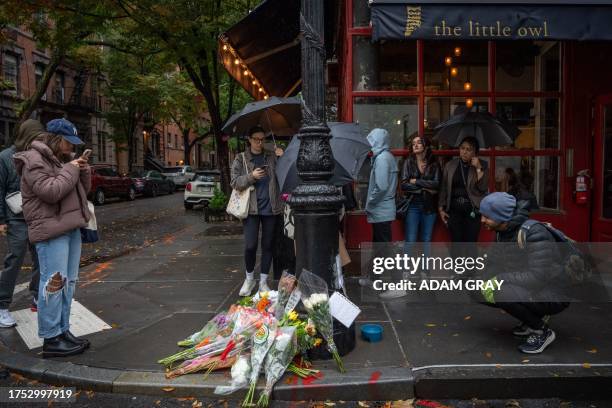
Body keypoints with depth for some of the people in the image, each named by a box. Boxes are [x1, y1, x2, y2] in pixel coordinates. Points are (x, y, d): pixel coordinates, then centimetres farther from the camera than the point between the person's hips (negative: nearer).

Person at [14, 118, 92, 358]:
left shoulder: (61, 159, 19)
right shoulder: (34, 160, -8)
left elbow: (83, 189, 21)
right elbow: (51, 191, -20)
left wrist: (83, 171, 4)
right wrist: (71, 170, -11)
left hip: (71, 228, 9)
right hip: (51, 230, -9)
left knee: (68, 282, 11)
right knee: (54, 283, -9)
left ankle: (63, 330, 19)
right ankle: (51, 339, -3)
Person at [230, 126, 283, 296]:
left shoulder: (272, 156, 10)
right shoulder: (241, 159, 6)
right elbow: (234, 182, 0)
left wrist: (283, 157, -8)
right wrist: (251, 176, -15)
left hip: (270, 207, 2)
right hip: (251, 208, -2)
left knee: (268, 245, 7)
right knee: (250, 246, -6)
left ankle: (263, 281, 20)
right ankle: (249, 278, 19)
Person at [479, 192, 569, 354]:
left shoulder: (533, 232, -25)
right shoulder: (502, 232, 0)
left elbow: (538, 277, -32)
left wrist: (498, 280, -26)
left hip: (552, 296, -8)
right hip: (526, 288, 9)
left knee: (502, 293, -33)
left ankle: (542, 331, -7)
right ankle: (533, 317, 13)